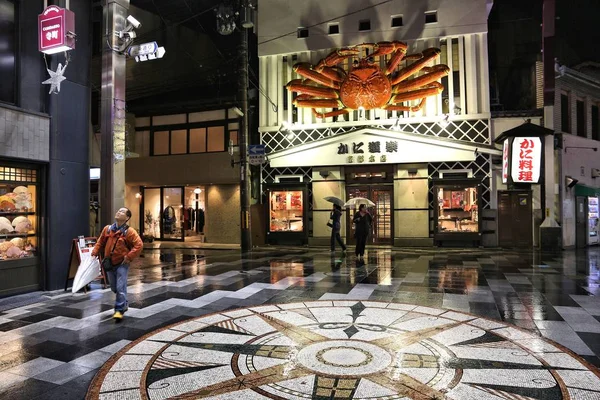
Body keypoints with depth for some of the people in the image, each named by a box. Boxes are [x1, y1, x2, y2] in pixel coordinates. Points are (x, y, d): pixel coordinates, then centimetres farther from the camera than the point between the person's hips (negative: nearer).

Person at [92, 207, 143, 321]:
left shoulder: (129, 231, -12)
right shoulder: (107, 229, 3)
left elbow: (139, 245, -16)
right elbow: (100, 242, 13)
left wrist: (129, 257, -19)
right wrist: (94, 253, 2)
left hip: (122, 264, -5)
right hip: (109, 263, 6)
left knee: (120, 287, -8)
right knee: (114, 288, 18)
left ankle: (119, 310, 3)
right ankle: (123, 304, 39)